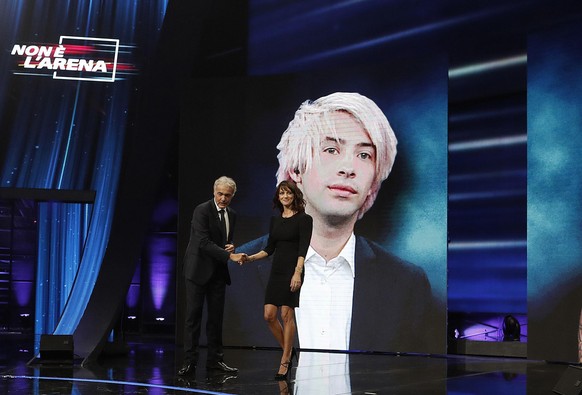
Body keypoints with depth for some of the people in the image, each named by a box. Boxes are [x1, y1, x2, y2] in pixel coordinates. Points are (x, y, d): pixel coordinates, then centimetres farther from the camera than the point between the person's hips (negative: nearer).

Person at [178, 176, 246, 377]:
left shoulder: (232, 215, 10)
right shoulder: (202, 210, -13)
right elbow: (204, 242, -22)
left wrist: (231, 247, -3)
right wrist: (230, 256, -28)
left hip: (218, 272, 7)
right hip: (199, 270, -6)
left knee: (216, 317, 9)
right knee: (193, 316, -4)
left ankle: (214, 360, 17)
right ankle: (190, 362, -1)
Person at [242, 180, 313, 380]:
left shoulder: (303, 219, -6)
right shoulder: (275, 220, 13)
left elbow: (303, 249, -15)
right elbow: (269, 248, 15)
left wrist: (297, 273, -26)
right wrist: (251, 258, 1)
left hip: (292, 270, -6)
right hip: (276, 271, 6)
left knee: (287, 314, -5)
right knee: (269, 315, 2)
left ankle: (284, 362, 5)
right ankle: (288, 350, 21)